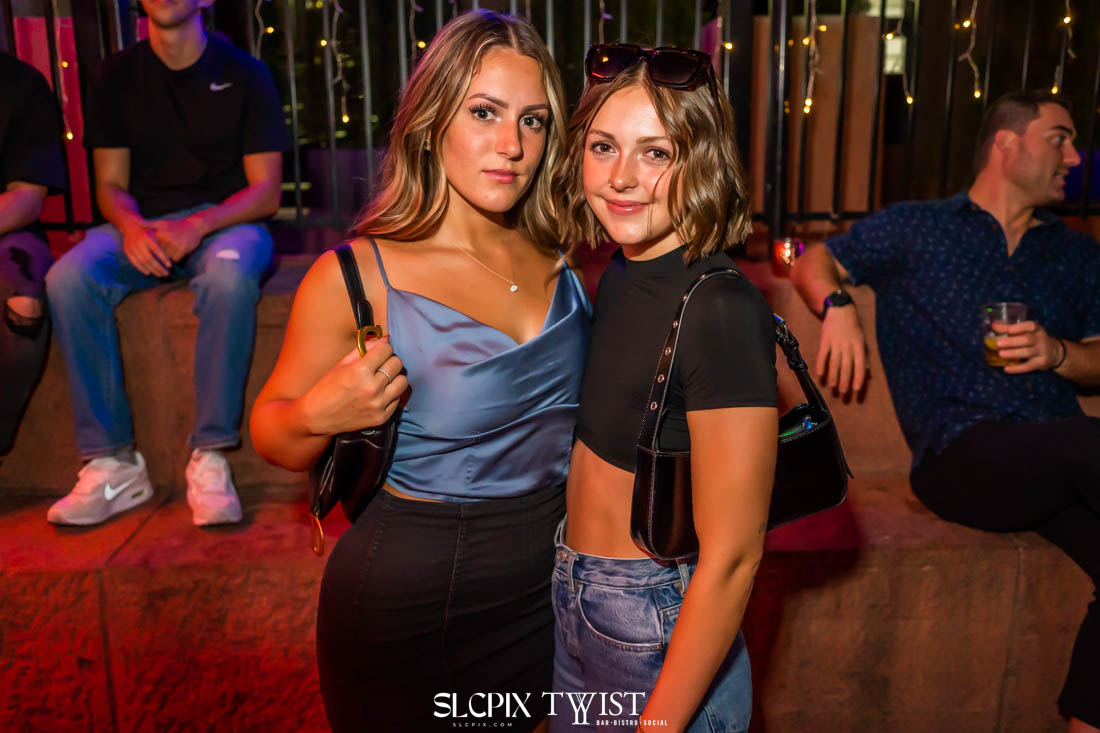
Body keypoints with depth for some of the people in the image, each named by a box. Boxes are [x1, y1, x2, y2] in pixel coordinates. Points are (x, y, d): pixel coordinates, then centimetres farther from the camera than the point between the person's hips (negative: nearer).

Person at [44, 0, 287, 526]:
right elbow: (110, 184, 8)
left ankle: (209, 458, -30)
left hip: (225, 221, -3)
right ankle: (112, 463, -22)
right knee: (68, 278, -27)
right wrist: (133, 227, -16)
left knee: (230, 276, -38)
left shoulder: (244, 74, 2)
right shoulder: (117, 75, 10)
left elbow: (266, 191, -3)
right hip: (142, 223, 3)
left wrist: (198, 226, -21)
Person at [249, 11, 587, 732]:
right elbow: (272, 436, -5)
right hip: (410, 602, -3)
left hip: (550, 588, 4)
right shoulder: (356, 278, -16)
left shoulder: (564, 258, -4)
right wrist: (318, 417, -27)